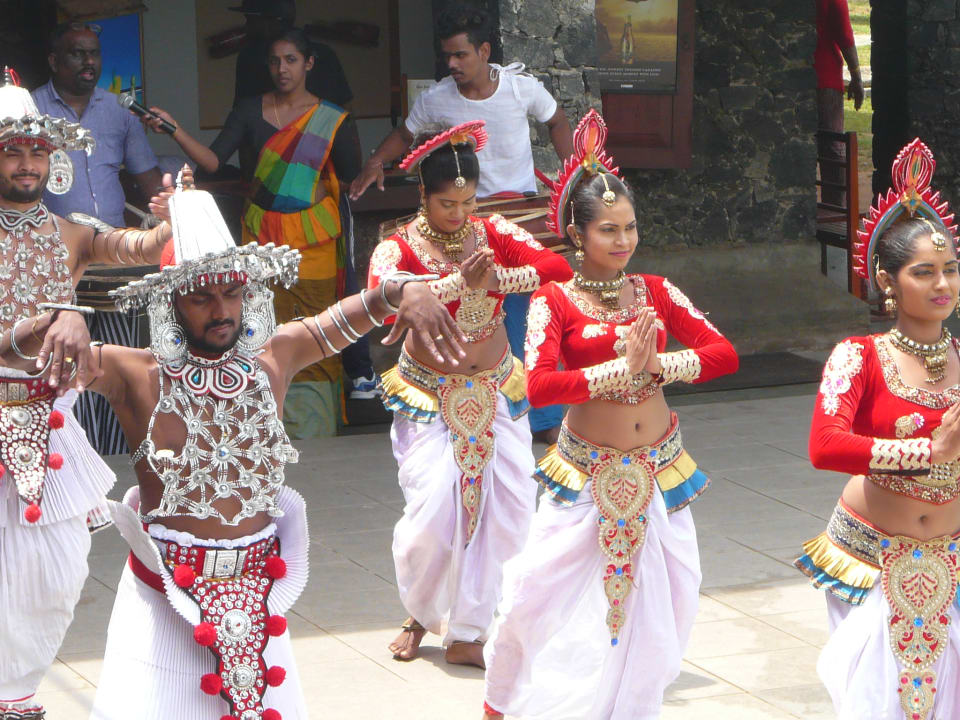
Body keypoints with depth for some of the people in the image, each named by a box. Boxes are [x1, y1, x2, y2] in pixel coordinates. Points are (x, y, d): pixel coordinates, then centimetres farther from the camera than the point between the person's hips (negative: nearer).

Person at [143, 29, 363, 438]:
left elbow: (351, 179, 4)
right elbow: (213, 160, -5)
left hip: (312, 241, -1)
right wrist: (174, 130, -16)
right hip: (261, 236, 1)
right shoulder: (251, 111, 6)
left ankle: (314, 427, 3)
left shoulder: (332, 120, 3)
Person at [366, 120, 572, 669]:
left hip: (496, 393, 4)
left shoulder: (494, 234, 0)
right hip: (429, 397, -4)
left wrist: (495, 280, -28)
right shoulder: (399, 248, -11)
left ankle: (467, 634, 7)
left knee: (509, 506, -5)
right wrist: (460, 282, -40)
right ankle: (420, 614, 14)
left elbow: (558, 267, -13)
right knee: (434, 507, -15)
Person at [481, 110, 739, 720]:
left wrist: (658, 364, -19)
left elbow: (724, 354, -5)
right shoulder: (555, 301, -7)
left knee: (662, 597, 6)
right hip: (588, 475, -3)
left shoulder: (656, 293, 3)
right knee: (545, 589, -1)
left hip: (658, 469, 3)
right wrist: (623, 367, -26)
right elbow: (539, 386, -22)